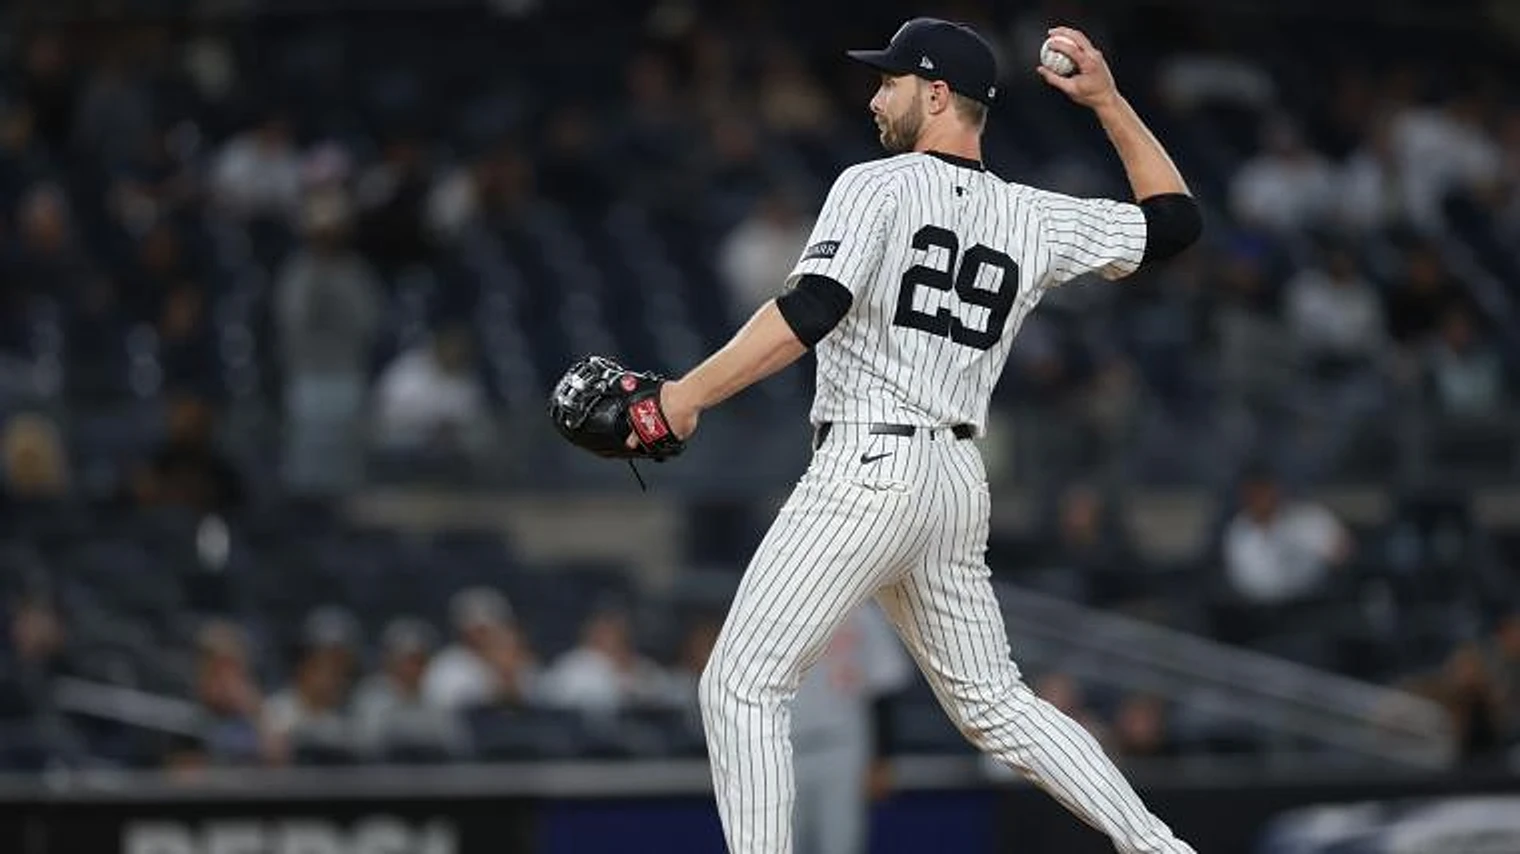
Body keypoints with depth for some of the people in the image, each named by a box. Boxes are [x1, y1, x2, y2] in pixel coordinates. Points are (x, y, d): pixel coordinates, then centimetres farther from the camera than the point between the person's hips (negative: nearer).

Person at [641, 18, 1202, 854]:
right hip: (959, 480, 7)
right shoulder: (1032, 219, 11)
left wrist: (689, 395, -20)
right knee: (994, 703, 18)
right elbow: (1175, 219, 22)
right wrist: (1109, 102, 24)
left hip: (868, 469, -7)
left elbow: (811, 311, -20)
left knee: (741, 686, -5)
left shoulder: (877, 188, -6)